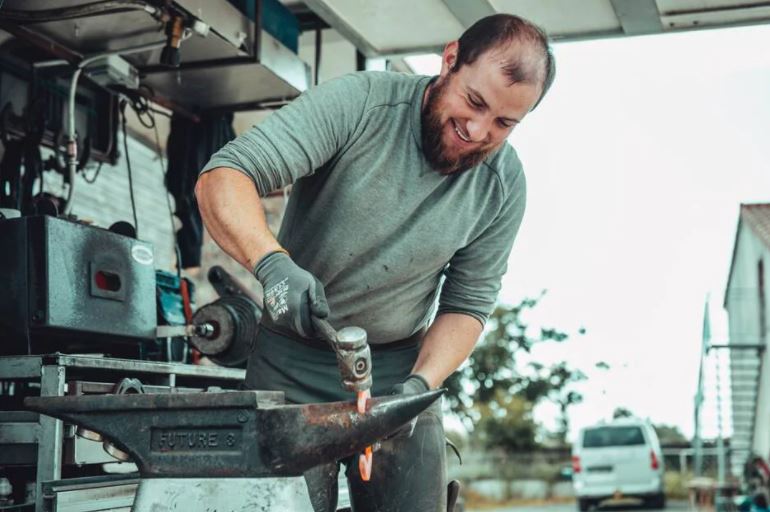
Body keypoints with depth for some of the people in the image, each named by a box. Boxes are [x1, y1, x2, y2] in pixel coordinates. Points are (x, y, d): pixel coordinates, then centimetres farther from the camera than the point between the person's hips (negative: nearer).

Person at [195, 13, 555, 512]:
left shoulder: (504, 185, -6)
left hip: (401, 368, 3)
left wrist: (419, 384, -17)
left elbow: (467, 304, 0)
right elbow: (223, 178, -24)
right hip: (292, 366, -2)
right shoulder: (358, 102, -17)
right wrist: (273, 261, -41)